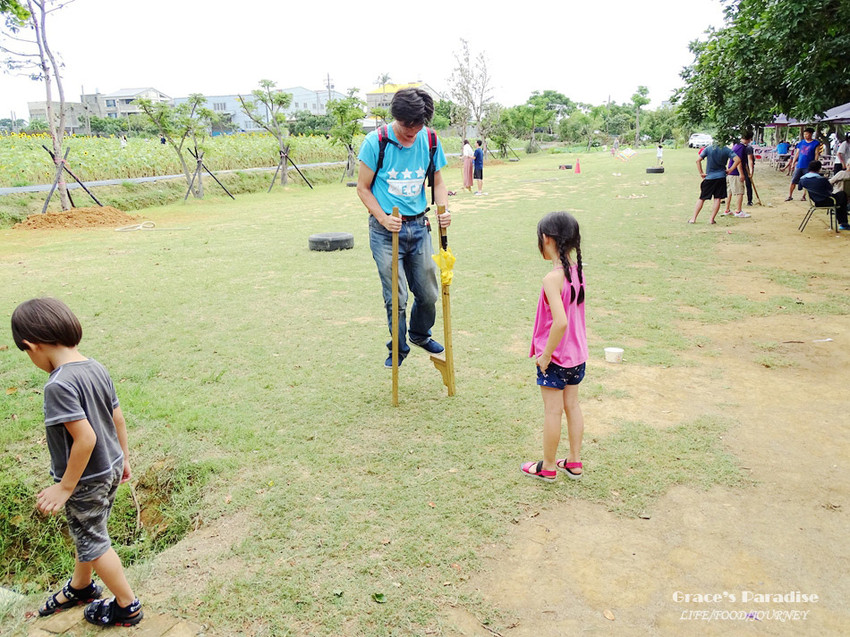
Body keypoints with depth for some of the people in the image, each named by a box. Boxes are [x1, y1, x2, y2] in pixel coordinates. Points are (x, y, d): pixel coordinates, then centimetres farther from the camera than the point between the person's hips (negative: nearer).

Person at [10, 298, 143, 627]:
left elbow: (85, 437, -30)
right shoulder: (96, 368, -3)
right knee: (86, 533, 27)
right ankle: (80, 587, 50)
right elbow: (118, 419, 4)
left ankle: (127, 606, 27)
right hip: (111, 469, 8)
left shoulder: (59, 384, -27)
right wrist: (123, 459, 17)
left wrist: (66, 487, -19)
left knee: (92, 541, 12)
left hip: (86, 480, -8)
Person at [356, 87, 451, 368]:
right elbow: (363, 188, -4)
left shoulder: (430, 141, -1)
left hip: (418, 226, 4)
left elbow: (438, 182, 11)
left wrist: (443, 210, -8)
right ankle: (398, 348, 22)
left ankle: (420, 335, 39)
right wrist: (384, 219, -16)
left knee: (428, 293, 10)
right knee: (396, 297, -1)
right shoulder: (376, 142, -11)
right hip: (386, 229, -3)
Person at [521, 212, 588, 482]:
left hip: (555, 357, -7)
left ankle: (548, 467, 23)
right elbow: (570, 314, 7)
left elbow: (560, 321, -32)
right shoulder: (577, 269, -1)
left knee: (552, 411, 6)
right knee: (572, 404, 18)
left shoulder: (552, 278, -24)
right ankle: (574, 462, 31)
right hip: (577, 353, 7)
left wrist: (546, 354, -21)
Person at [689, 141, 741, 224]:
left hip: (709, 177, 0)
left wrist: (701, 173, -1)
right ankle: (712, 219, 4)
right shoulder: (726, 150, -2)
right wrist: (730, 170, 1)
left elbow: (698, 161, -8)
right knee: (717, 199, 6)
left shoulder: (708, 148, -3)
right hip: (721, 177, 0)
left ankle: (693, 218, 7)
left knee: (701, 198, 7)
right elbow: (738, 160, -9)